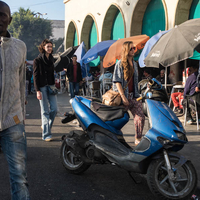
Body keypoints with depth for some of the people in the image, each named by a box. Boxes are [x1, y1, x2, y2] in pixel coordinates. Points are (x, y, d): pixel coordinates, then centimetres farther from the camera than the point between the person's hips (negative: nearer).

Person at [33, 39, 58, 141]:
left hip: (51, 86, 5)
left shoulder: (51, 59, 14)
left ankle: (45, 126, 24)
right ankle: (46, 134, 0)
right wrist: (38, 90, -13)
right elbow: (35, 76, -7)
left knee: (54, 109, 0)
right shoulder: (37, 60, -3)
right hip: (42, 87, -5)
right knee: (45, 111, -4)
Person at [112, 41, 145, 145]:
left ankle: (138, 139, 3)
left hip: (133, 95, 6)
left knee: (140, 117, -7)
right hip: (122, 95, -6)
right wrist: (123, 97, -17)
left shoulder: (134, 64, 15)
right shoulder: (120, 63, -6)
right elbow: (117, 82, -12)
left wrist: (137, 94, 17)